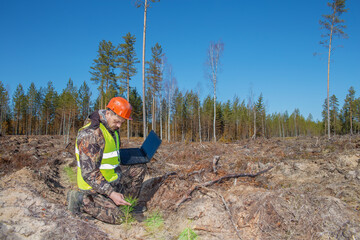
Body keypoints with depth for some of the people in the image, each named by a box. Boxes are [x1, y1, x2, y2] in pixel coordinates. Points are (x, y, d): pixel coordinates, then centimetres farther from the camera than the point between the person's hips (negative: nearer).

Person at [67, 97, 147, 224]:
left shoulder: (112, 129, 3)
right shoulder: (91, 133, -27)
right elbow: (89, 173, -28)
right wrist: (111, 193, -32)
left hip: (112, 177, 9)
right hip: (94, 186, -9)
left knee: (140, 167, 6)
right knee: (117, 217, -16)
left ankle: (129, 203, 16)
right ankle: (81, 200, -2)